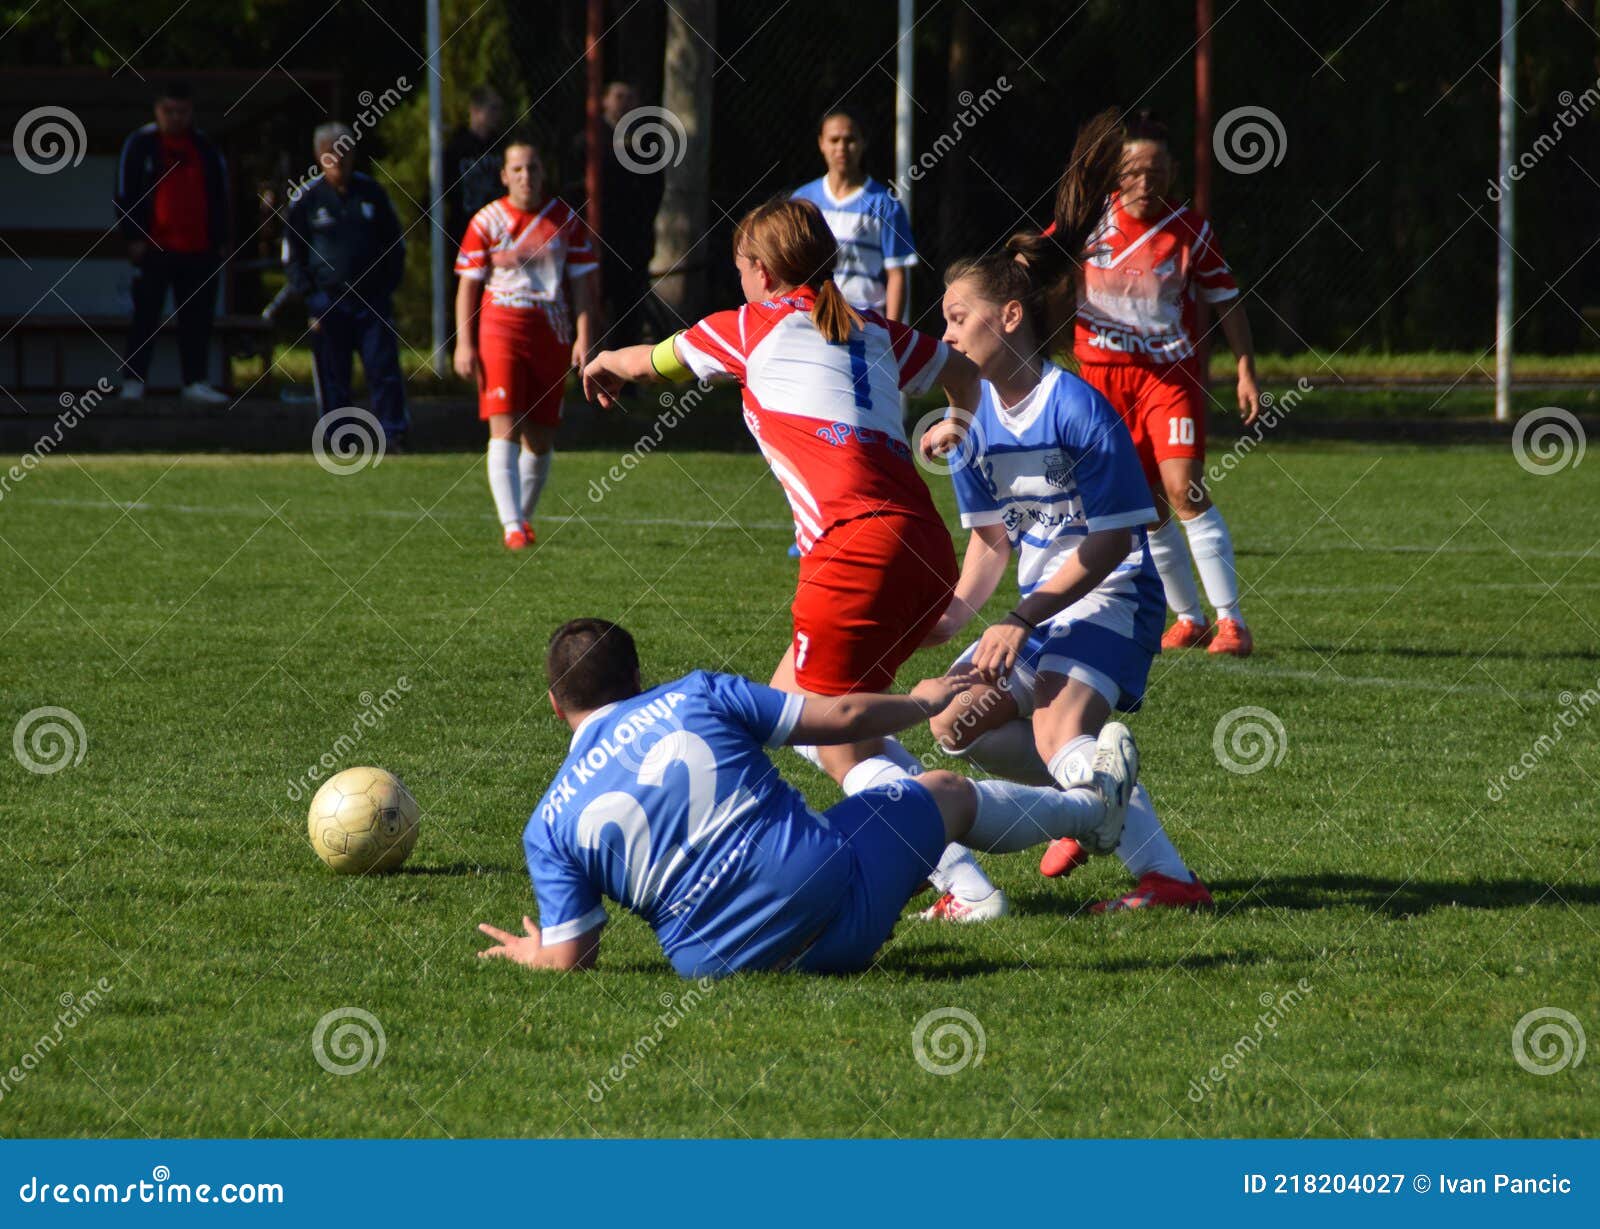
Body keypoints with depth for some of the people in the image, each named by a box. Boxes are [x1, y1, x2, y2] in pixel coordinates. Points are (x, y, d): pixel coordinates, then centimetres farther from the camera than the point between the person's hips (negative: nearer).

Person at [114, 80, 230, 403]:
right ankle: (133, 379, 3)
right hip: (154, 248, -4)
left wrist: (220, 240, 11)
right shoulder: (140, 145, 2)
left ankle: (195, 381, 9)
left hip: (200, 251, 4)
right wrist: (134, 237, -7)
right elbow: (126, 194, 0)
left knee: (198, 316, 4)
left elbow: (219, 196, 17)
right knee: (146, 315, -2)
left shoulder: (205, 149, 13)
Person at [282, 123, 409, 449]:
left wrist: (388, 285, 6)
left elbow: (395, 242, 16)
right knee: (332, 376, 0)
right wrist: (309, 297, -4)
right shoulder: (307, 198, 3)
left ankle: (393, 431, -6)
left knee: (384, 368, -8)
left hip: (372, 299, 1)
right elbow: (292, 256, 7)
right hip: (327, 300, -1)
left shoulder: (371, 191, 8)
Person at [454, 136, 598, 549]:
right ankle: (511, 525, -21)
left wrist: (583, 338, -1)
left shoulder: (566, 220, 6)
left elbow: (582, 282, 8)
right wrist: (464, 343, -5)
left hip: (551, 336, 3)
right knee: (505, 429, -15)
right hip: (500, 331, -3)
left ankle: (525, 515, 26)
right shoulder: (486, 222, 1)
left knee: (541, 439, 6)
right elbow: (467, 285, 3)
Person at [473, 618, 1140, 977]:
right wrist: (923, 702, 22)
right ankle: (1096, 808, 55)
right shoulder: (694, 696, -3)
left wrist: (528, 950, 21)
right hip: (832, 892, -2)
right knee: (947, 793, 27)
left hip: (717, 961, 2)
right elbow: (842, 716, 2)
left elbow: (567, 960, -4)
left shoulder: (548, 826, -1)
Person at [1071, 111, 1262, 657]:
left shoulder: (1190, 230, -5)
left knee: (1184, 489, -18)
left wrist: (1246, 373, 0)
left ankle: (1230, 620, -16)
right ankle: (1188, 617, 19)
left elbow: (1227, 300, 4)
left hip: (1170, 371, -3)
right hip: (1104, 375, 3)